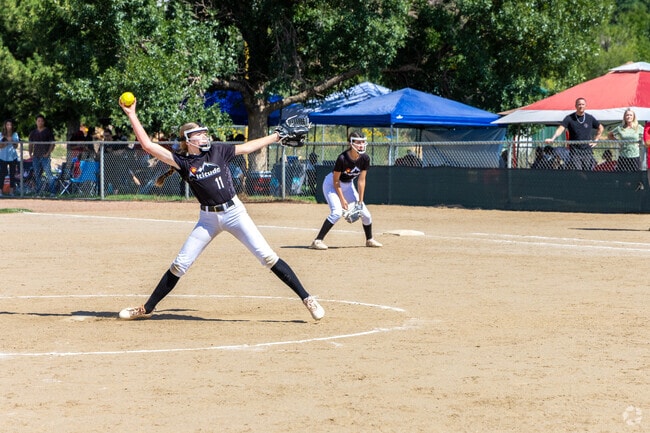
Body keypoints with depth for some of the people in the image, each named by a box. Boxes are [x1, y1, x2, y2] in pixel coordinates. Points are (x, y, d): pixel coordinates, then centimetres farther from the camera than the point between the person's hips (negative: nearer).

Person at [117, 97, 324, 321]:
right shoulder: (182, 161, -2)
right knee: (179, 265, 3)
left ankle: (306, 299, -7)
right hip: (207, 219, 1)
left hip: (234, 212, -1)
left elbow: (247, 147, 12)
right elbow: (147, 145, -7)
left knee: (267, 256, -9)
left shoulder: (218, 151, 1)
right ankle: (147, 309, 16)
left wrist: (277, 136, 14)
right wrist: (132, 115, -8)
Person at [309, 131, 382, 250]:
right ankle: (317, 241, -25)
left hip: (348, 185, 6)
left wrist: (360, 200, -9)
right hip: (332, 184, -6)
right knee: (337, 212, -27)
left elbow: (361, 181, -8)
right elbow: (336, 181, -22)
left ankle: (369, 240, 29)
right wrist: (342, 199, -21)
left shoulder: (365, 159, -14)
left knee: (365, 213, 4)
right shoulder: (342, 159, -30)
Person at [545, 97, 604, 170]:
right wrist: (552, 139, -31)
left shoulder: (590, 118, 8)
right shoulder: (569, 118, -1)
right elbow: (560, 129, -14)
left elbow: (600, 128, 23)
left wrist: (595, 140, 11)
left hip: (587, 150, 3)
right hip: (575, 151, -2)